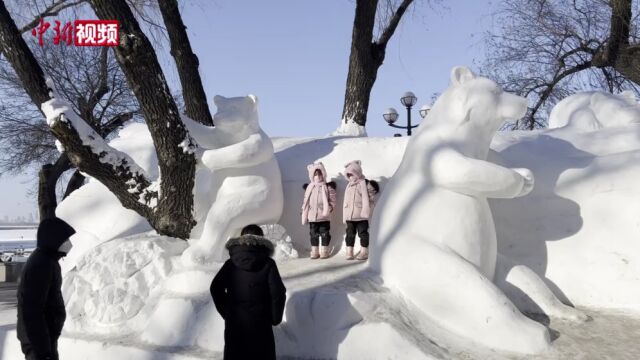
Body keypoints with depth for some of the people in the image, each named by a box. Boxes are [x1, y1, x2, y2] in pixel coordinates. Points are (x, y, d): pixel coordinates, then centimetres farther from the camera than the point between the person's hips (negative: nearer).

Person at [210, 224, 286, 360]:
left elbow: (216, 288, -1)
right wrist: (275, 318, 2)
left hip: (234, 323, 2)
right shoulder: (267, 264, -7)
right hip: (260, 324, -2)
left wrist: (225, 312, 10)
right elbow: (278, 293, -12)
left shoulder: (231, 264, 0)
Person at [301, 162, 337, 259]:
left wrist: (328, 209, -16)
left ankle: (324, 251, 14)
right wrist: (304, 213, 4)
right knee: (313, 234, 8)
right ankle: (314, 252, 17)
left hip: (324, 216, -3)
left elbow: (332, 201, -3)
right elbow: (305, 201, 10)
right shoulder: (309, 187, 7)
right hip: (312, 216, 3)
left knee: (325, 233, 4)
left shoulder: (328, 187, -2)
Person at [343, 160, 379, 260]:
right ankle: (349, 252, 13)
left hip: (361, 216, -6)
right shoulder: (349, 186, 14)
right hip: (349, 216, 6)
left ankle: (364, 252, 9)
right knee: (350, 233, 8)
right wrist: (344, 215, 15)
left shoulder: (365, 184, -6)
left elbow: (370, 199, -9)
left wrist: (366, 211, -13)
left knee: (363, 233, 2)